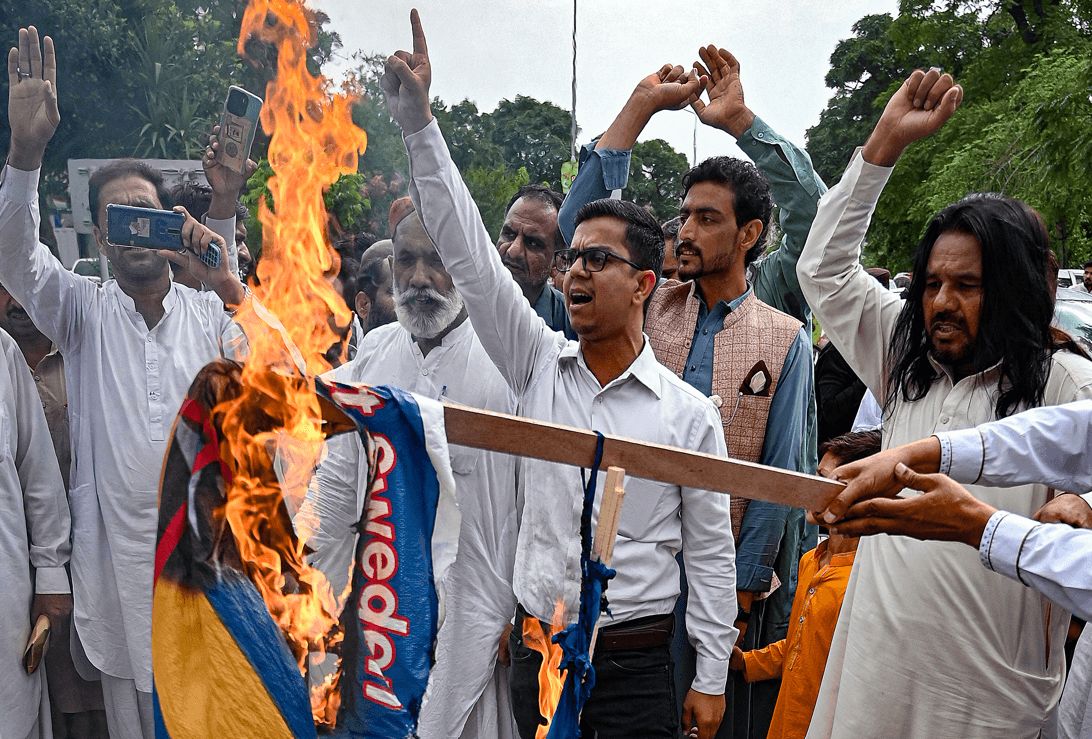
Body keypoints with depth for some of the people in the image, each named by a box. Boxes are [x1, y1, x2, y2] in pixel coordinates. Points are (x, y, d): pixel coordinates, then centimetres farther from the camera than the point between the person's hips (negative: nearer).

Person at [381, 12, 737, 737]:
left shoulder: (690, 413, -7)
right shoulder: (540, 366, -2)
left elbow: (711, 550, -2)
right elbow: (469, 252, -9)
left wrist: (711, 680, 0)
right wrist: (419, 123, -15)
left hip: (637, 663, -2)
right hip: (537, 650, 3)